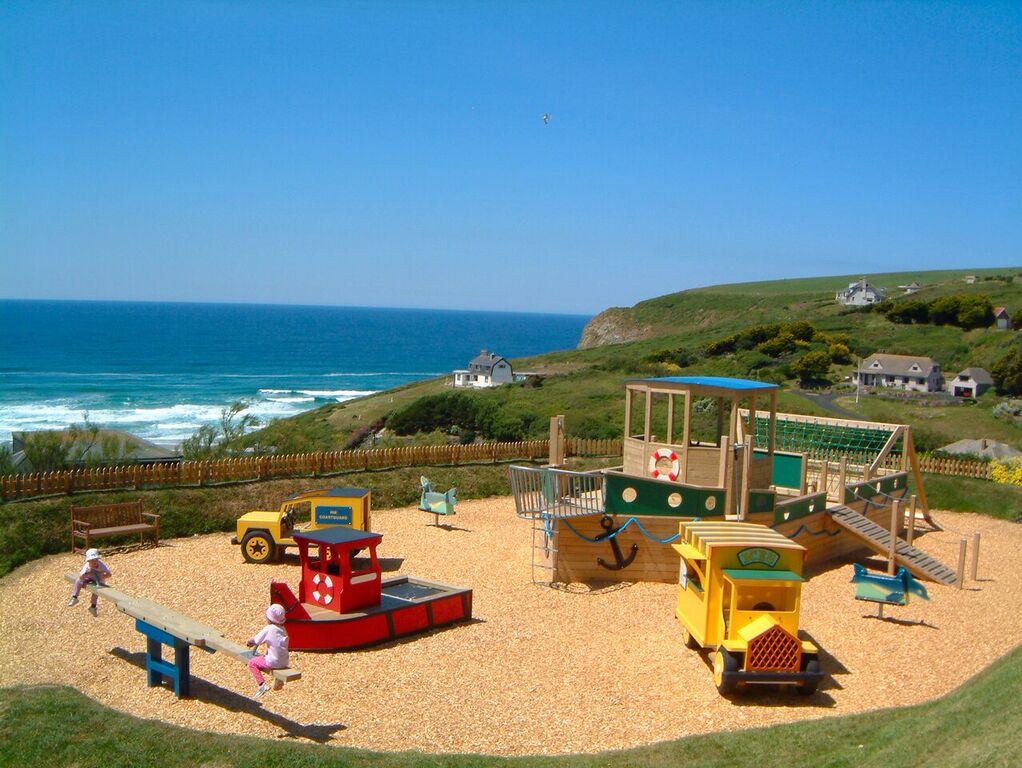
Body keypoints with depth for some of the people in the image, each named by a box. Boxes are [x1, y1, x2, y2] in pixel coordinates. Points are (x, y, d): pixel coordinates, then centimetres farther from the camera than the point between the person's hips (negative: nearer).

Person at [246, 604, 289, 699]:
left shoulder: (268, 629, -15)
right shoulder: (283, 629, 6)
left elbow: (256, 640, -4)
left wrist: (249, 641, 17)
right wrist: (253, 643, 21)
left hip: (274, 662, -7)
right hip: (284, 662, 7)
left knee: (252, 662, 12)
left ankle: (262, 684, 0)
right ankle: (279, 680, 38)